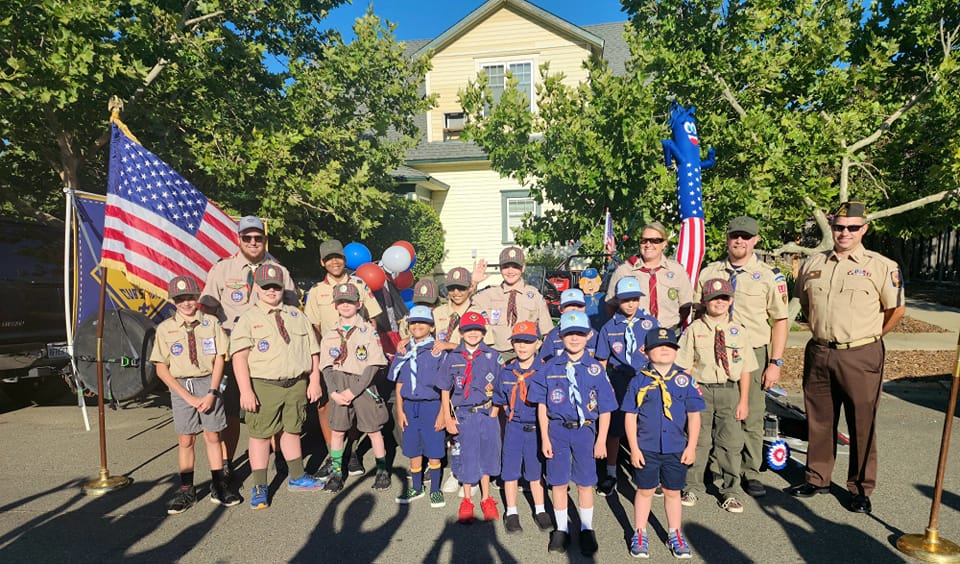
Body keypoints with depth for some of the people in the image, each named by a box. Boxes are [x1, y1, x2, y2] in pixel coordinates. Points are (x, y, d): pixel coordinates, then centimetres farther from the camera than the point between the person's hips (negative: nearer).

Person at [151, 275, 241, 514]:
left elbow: (219, 359, 1)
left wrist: (212, 392, -9)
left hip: (208, 382, 0)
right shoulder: (165, 328, 0)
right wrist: (188, 396, -9)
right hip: (181, 386, 0)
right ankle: (186, 490, 18)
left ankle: (219, 486, 17)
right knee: (185, 439, 5)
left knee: (213, 435, 5)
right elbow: (161, 369, -2)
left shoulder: (211, 323, 1)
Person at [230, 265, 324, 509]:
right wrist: (246, 390, -18)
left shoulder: (296, 315, 12)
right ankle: (259, 488, 16)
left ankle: (297, 477, 30)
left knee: (292, 430, 15)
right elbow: (239, 356, -10)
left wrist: (314, 381, 4)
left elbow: (312, 349, 12)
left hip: (297, 384, 4)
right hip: (264, 386, -3)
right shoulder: (248, 319, -1)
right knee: (260, 434, 2)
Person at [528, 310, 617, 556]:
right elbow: (542, 405, 1)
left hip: (585, 431, -1)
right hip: (557, 430, 1)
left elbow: (605, 409, 0)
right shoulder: (550, 367, -2)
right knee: (558, 482, 11)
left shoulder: (596, 369, -4)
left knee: (585, 483, 11)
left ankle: (586, 530, 30)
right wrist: (545, 438, -2)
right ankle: (561, 529, 29)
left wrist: (601, 440, -2)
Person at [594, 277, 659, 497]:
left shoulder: (651, 323, 4)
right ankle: (610, 474, 22)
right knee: (613, 429, 6)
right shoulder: (609, 327, 4)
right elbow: (602, 361, 7)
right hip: (617, 381, 0)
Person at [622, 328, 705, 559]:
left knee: (673, 492, 16)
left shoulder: (685, 380, -3)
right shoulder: (639, 381, -6)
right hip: (646, 449, -1)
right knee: (644, 491, 13)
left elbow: (694, 416, 3)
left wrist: (691, 447, 0)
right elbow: (630, 416, -4)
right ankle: (639, 534, 28)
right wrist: (634, 448, -6)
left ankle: (675, 534, 33)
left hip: (677, 450, 1)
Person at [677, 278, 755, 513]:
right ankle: (693, 488, 22)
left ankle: (730, 492, 23)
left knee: (730, 442, 7)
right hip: (701, 389, -1)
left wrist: (743, 401, 2)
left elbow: (745, 369, 6)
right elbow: (685, 366, 0)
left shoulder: (738, 332, 4)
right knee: (698, 440, 6)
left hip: (730, 390, 2)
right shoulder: (694, 329, 0)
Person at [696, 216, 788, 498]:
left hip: (753, 355, -1)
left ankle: (750, 474, 19)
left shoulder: (768, 275, 2)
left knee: (751, 418, 4)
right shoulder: (708, 273, 8)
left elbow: (780, 321, 2)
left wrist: (775, 363, -5)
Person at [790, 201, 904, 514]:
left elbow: (896, 310, 2)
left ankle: (861, 489, 21)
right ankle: (817, 478, 28)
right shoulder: (812, 264, 8)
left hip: (860, 357, -3)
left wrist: (869, 336, 7)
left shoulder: (881, 266, -3)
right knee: (819, 421, 13)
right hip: (819, 355, 4)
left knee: (862, 425, 6)